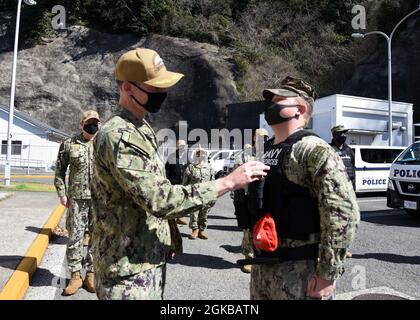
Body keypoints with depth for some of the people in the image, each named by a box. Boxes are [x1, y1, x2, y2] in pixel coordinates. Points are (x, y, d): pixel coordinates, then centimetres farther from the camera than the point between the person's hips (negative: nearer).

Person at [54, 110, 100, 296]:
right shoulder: (69, 144, 4)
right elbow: (60, 171, 8)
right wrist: (62, 194, 2)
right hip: (77, 198, 0)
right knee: (75, 238, 4)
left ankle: (90, 274, 22)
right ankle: (75, 276, 18)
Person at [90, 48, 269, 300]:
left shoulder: (142, 129, 9)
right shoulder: (119, 136, -22)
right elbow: (160, 199, -29)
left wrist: (170, 236, 14)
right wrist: (229, 182, -26)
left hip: (151, 257, 9)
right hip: (129, 266, -8)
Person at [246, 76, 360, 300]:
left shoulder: (314, 151, -14)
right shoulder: (265, 152, 9)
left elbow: (343, 213, -21)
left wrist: (327, 274, -20)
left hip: (300, 270, -8)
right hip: (262, 265, 8)